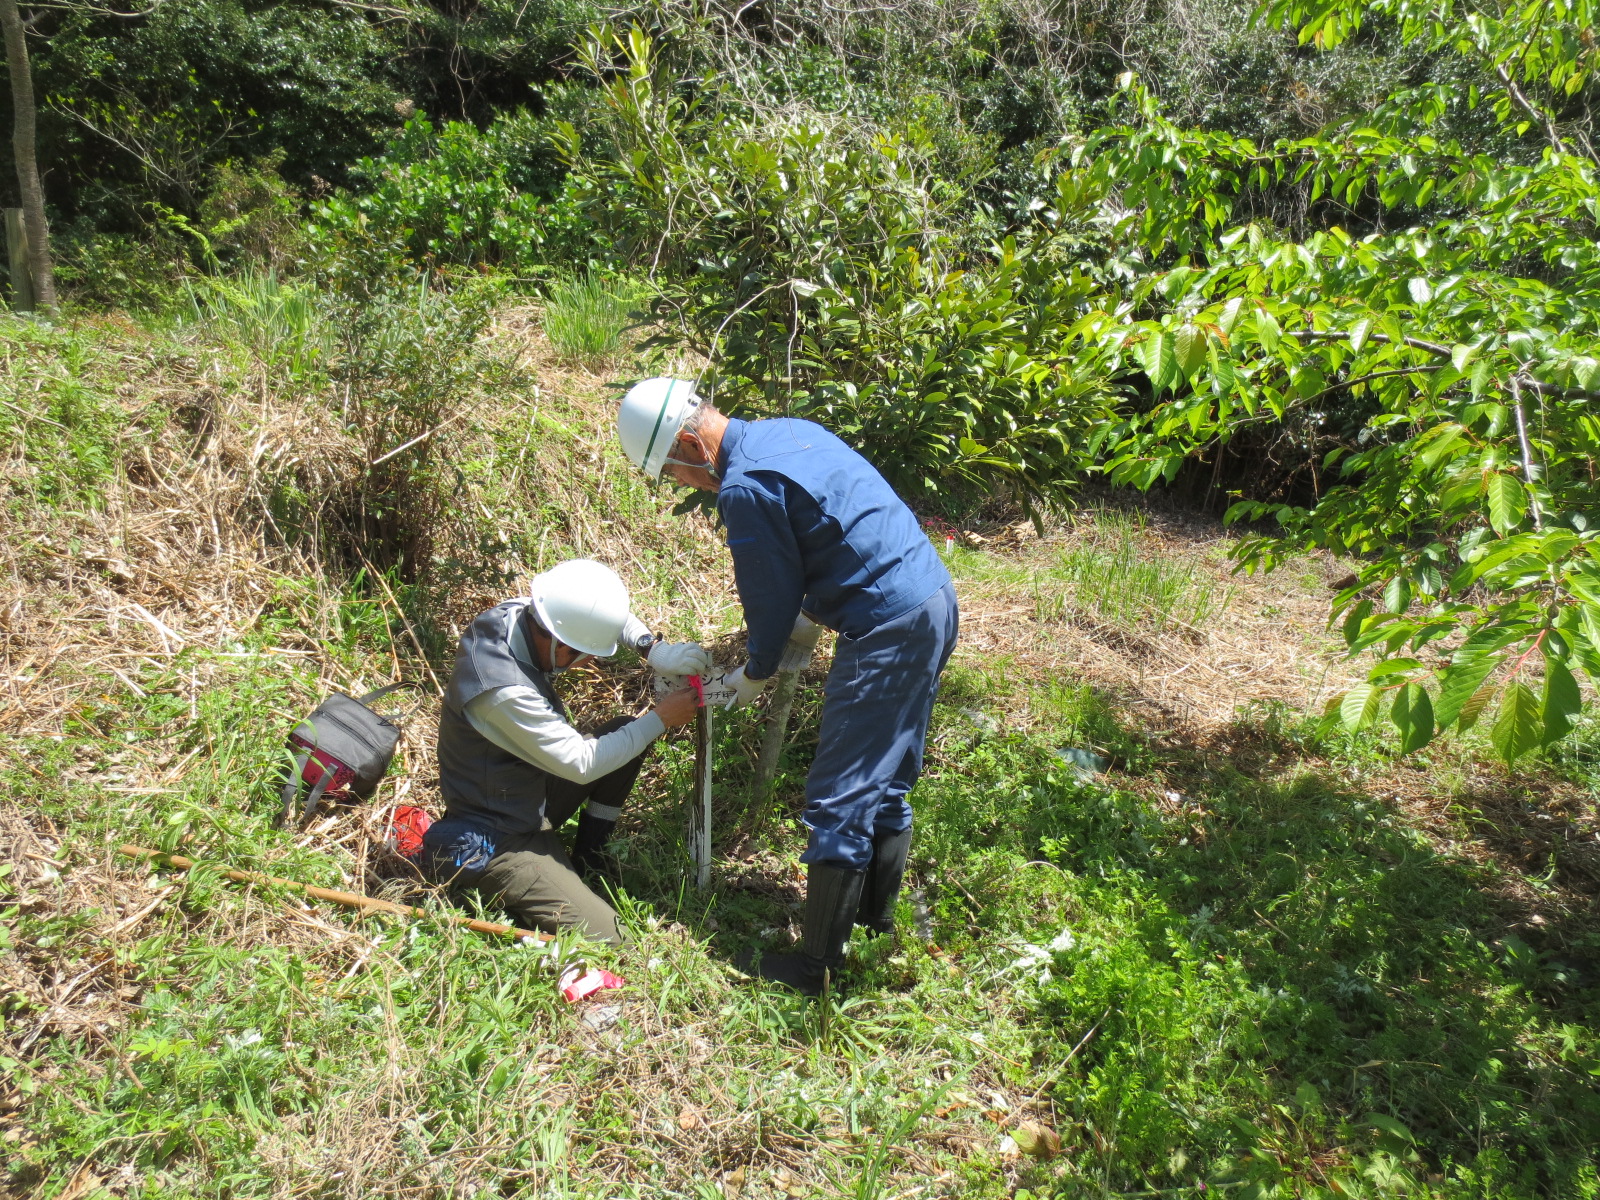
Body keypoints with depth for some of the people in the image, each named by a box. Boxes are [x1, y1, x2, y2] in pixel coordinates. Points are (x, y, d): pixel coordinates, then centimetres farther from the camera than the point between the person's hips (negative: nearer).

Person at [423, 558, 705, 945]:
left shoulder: (513, 614, -12)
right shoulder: (506, 693, -35)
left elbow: (604, 612, 4)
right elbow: (581, 765, -24)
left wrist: (653, 648, -12)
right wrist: (659, 720, -16)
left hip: (526, 793, 9)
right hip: (495, 845, -9)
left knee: (625, 732, 9)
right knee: (607, 940, -15)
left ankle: (586, 864, 16)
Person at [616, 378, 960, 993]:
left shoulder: (745, 486, -17)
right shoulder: (787, 430, 13)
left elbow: (772, 593, -7)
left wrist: (755, 673, 10)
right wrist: (801, 619, 25)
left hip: (888, 629, -10)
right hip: (937, 599, 10)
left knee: (839, 799, -3)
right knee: (886, 785, 18)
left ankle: (818, 967, 7)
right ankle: (878, 926, 31)